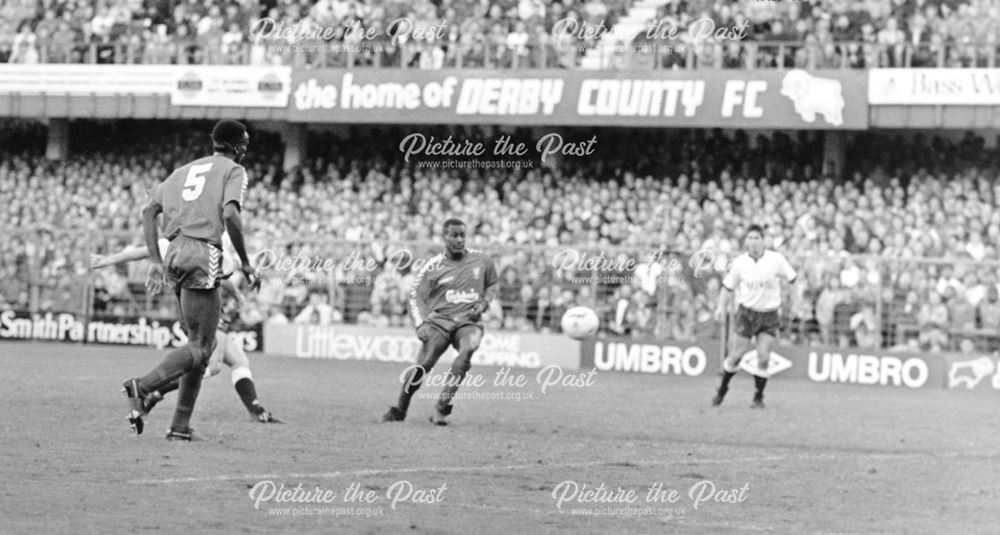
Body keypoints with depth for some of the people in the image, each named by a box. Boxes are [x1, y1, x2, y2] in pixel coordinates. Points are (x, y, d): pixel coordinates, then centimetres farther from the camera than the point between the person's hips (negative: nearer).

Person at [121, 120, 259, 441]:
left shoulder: (184, 171, 25)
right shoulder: (234, 171, 4)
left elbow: (149, 210, 17)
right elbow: (230, 214, -14)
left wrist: (155, 263, 15)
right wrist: (245, 264, -7)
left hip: (174, 256, 8)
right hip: (202, 257, -8)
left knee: (202, 343, 15)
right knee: (200, 348, -8)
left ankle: (181, 427, 9)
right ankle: (143, 387, -29)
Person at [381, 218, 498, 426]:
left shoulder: (481, 261, 9)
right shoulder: (433, 266, 3)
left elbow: (493, 284, 26)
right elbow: (416, 295, 1)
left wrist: (484, 303, 6)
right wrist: (421, 324, -14)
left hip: (469, 321, 1)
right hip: (439, 320, -1)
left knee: (467, 350, -32)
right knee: (423, 364, -17)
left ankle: (441, 408, -29)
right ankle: (399, 410, 6)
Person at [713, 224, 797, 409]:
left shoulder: (776, 259, -7)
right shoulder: (739, 262, -3)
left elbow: (792, 279, 3)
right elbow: (728, 286, 7)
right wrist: (722, 306, -3)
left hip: (769, 315, 0)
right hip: (747, 312, 0)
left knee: (763, 358, -8)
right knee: (737, 355, 0)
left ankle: (759, 397, 6)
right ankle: (722, 390, 21)